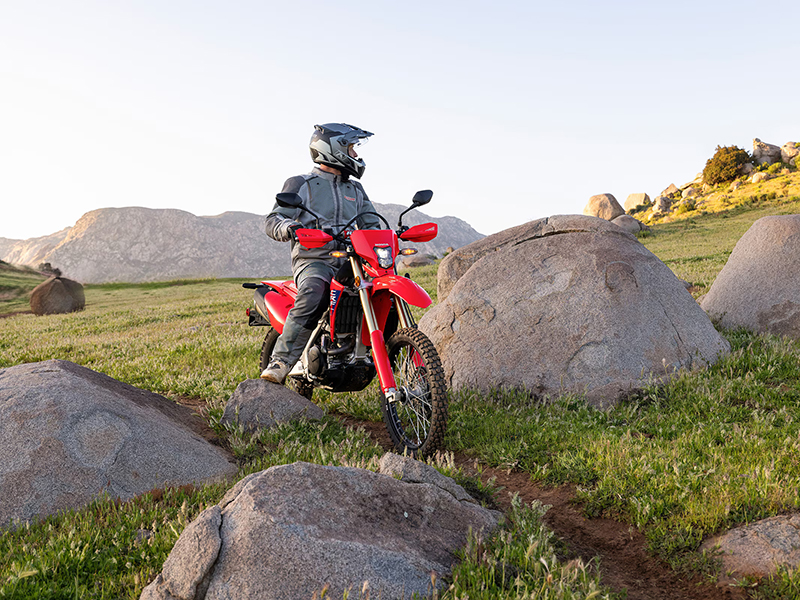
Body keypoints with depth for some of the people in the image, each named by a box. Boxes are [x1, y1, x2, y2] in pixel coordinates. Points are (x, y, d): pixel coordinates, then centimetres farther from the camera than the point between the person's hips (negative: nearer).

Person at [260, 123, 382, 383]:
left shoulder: (355, 189, 25)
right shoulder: (301, 185, 7)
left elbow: (370, 224, 25)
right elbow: (272, 220, -1)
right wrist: (289, 227, -25)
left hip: (350, 261, 5)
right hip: (313, 260, -5)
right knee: (313, 294, -38)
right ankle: (280, 362, -36)